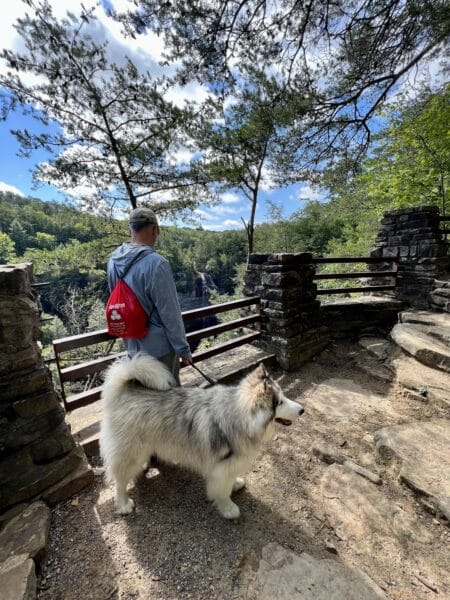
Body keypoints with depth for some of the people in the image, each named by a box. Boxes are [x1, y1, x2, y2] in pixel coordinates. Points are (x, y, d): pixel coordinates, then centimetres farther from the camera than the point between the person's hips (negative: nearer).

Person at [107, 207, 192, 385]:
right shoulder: (156, 263, -26)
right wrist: (183, 348, -10)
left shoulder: (113, 260, -3)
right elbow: (170, 313, -22)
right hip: (159, 346, -6)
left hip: (132, 345, 7)